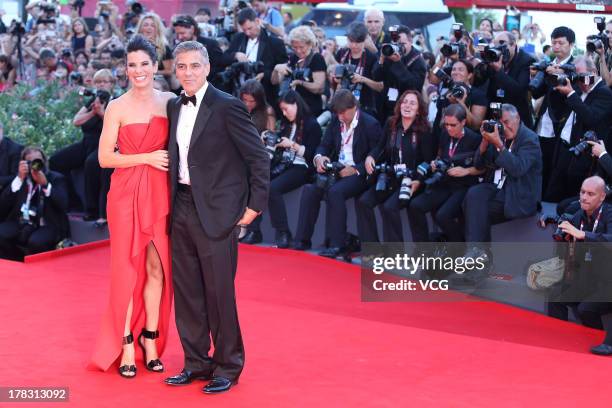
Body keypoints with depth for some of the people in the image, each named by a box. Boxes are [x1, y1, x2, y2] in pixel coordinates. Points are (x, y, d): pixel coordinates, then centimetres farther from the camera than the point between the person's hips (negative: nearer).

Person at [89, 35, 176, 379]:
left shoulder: (170, 102, 5)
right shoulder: (118, 107, -4)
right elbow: (105, 158, -6)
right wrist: (148, 158, -13)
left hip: (160, 193, 3)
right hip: (127, 192, -3)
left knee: (157, 268, 6)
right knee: (127, 268, 2)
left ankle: (151, 338, 18)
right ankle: (125, 345, 10)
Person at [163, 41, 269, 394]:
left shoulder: (227, 107, -11)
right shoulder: (175, 107, 10)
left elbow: (259, 158, -8)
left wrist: (255, 206, -9)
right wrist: (172, 202, 11)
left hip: (216, 211, -7)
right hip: (182, 208, 7)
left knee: (219, 291, -1)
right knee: (186, 289, 11)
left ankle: (228, 366, 12)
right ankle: (196, 362, 23)